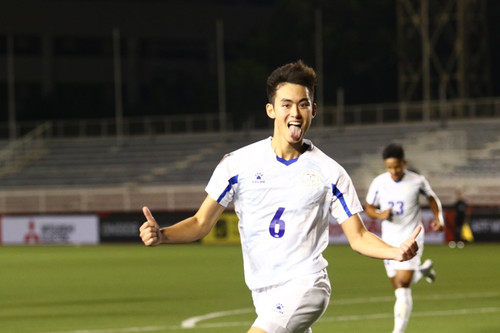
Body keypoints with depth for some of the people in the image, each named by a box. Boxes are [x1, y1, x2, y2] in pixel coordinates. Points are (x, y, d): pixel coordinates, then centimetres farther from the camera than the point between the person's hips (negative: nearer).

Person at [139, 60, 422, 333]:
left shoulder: (328, 172, -1)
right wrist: (160, 235, -14)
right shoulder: (238, 164, 2)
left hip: (306, 285, -4)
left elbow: (358, 237, 2)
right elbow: (201, 223, 5)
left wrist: (397, 251, -17)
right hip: (264, 293, 4)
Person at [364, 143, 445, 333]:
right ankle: (423, 270, 43)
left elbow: (431, 198, 12)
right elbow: (368, 209, 5)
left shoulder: (417, 181, -8)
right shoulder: (379, 183, -5)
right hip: (389, 241, 4)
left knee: (402, 287, -16)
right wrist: (380, 215, -16)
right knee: (399, 288, 12)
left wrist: (438, 218, -2)